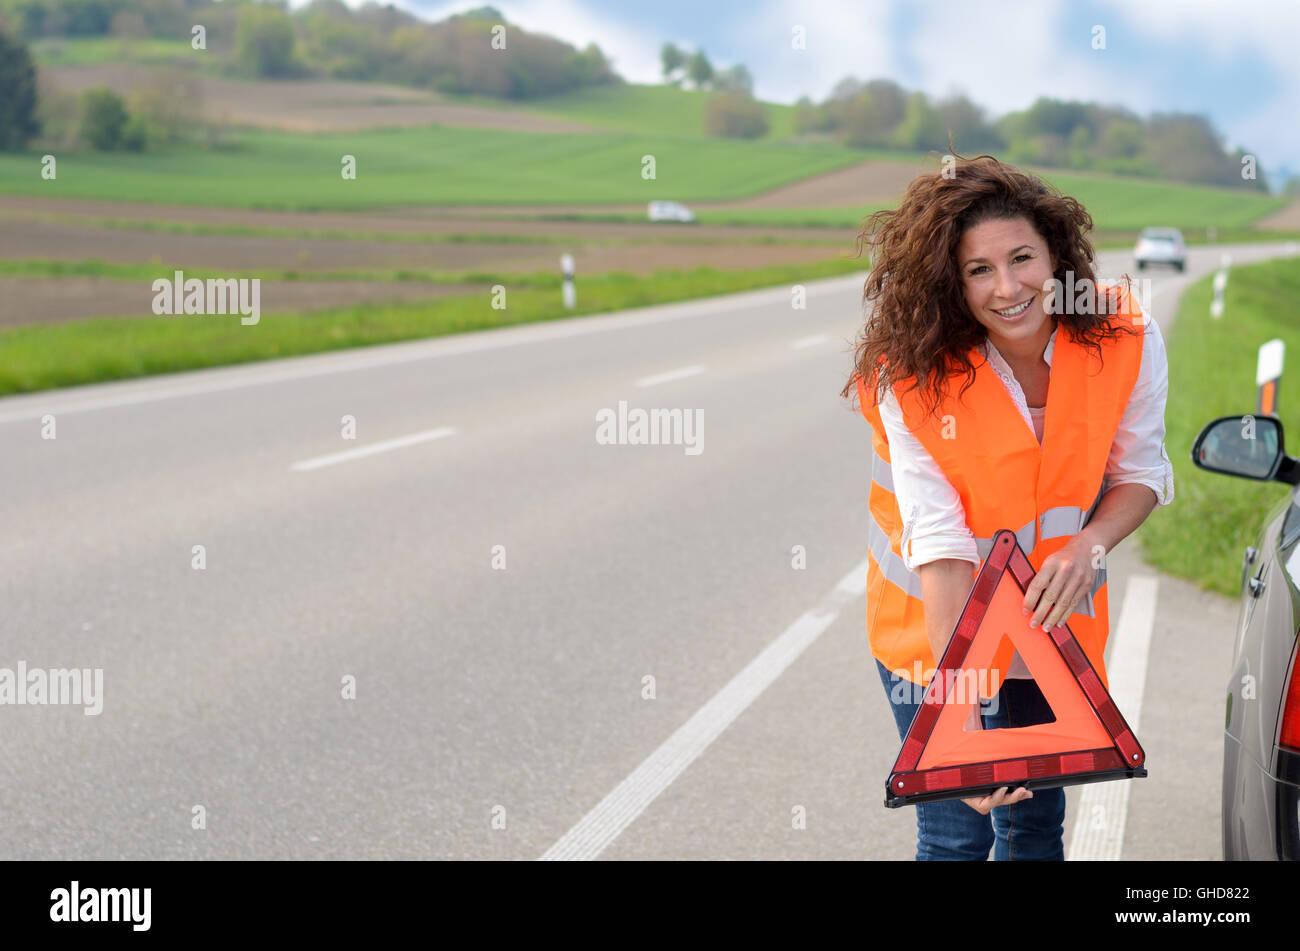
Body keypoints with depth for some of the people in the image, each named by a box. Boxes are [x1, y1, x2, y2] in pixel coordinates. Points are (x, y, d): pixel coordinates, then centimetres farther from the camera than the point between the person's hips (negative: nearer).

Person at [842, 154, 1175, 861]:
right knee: (956, 833, -1)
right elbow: (941, 546, -30)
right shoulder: (913, 381, -25)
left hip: (1055, 615, 3)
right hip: (938, 623, -3)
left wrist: (1088, 547, -24)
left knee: (1036, 824, 14)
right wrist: (961, 713, -36)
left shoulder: (1125, 340, -17)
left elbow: (1141, 472, -2)